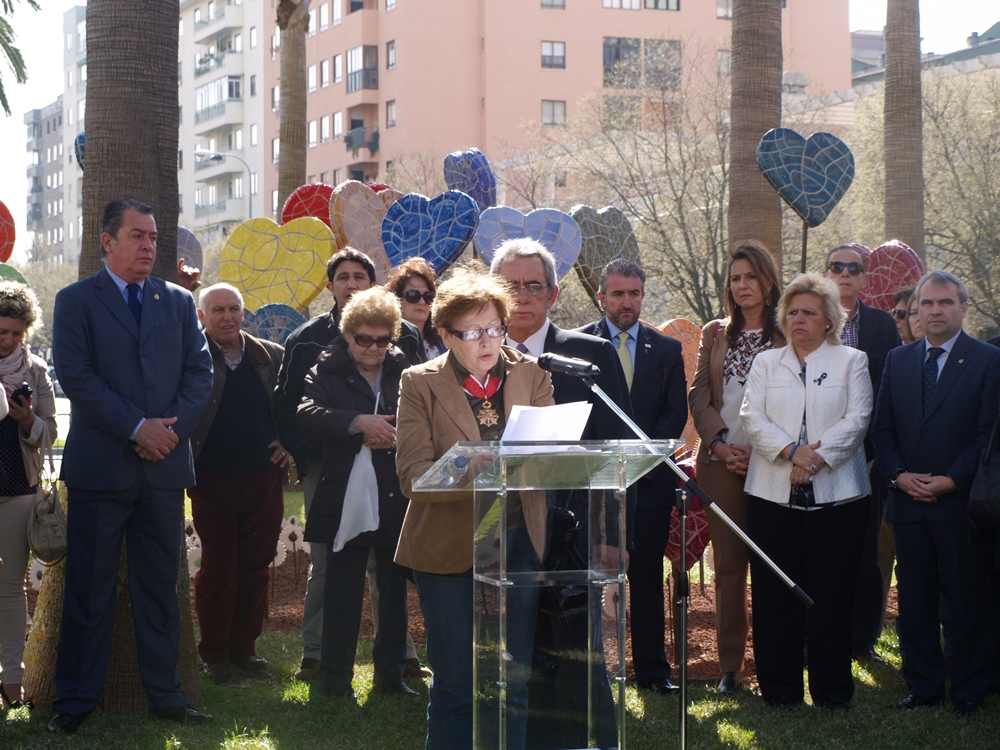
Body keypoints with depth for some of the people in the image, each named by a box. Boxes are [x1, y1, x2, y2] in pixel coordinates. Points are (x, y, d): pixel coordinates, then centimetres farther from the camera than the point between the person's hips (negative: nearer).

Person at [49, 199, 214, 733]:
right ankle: (75, 702, 10)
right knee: (89, 589, 2)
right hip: (100, 465, -3)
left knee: (160, 586, 10)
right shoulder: (75, 301, 1)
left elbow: (200, 370, 6)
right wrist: (137, 427, -15)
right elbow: (76, 377, -9)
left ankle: (165, 695, 18)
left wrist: (174, 426, -10)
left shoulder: (179, 302, 13)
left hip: (165, 465, 4)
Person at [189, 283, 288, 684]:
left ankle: (243, 647, 21)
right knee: (216, 569, 2)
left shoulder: (271, 356, 6)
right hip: (212, 483, -3)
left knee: (255, 567, 8)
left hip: (264, 481, 3)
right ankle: (214, 655, 14)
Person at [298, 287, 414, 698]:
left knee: (395, 587, 10)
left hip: (398, 498, 2)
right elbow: (308, 415, -15)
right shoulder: (327, 372, 2)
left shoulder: (405, 371, 7)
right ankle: (335, 676, 10)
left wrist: (394, 436, -15)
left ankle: (391, 671, 21)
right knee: (342, 590, 1)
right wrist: (358, 422, -27)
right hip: (346, 500, -2)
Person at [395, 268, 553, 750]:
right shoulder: (419, 384, -2)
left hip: (518, 542, 2)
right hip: (449, 545, -2)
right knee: (455, 682, 3)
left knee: (513, 681, 5)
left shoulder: (531, 376, 8)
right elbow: (413, 475, -11)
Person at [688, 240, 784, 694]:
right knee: (728, 563, 3)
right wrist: (721, 444, -5)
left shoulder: (788, 336, 3)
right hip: (722, 464, 3)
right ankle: (730, 664, 8)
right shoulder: (714, 334, 14)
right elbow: (699, 396, 9)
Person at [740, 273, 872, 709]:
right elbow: (752, 417, 2)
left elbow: (856, 419, -3)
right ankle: (780, 687, 10)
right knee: (774, 595, 1)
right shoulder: (766, 363, 15)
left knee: (831, 595, 0)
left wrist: (816, 457, -15)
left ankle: (831, 688, 9)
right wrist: (791, 451, -14)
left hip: (836, 493, -1)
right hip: (773, 494, 2)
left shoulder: (851, 362, 10)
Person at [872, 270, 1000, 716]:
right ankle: (922, 688, 18)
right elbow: (882, 428, 11)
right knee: (914, 603, 8)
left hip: (961, 502, -4)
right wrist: (898, 475, -4)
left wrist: (951, 480, -14)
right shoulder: (897, 361, 12)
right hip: (908, 501, 4)